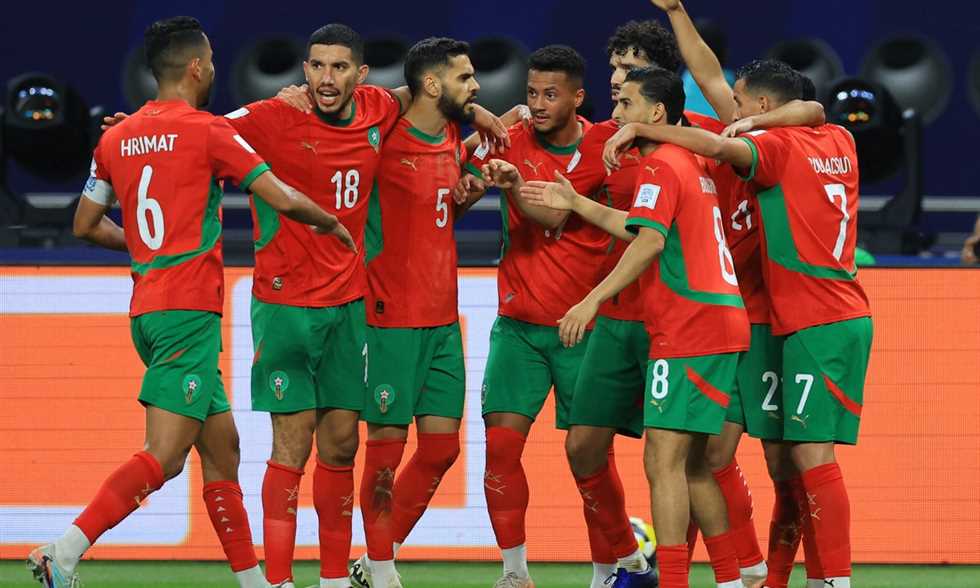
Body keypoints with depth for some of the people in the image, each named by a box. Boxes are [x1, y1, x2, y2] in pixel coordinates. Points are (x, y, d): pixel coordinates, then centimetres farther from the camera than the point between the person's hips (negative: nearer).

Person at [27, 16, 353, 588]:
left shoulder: (118, 138, 12)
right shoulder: (208, 131, -7)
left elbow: (86, 224, 20)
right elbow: (283, 200, -7)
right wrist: (331, 223, 12)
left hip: (148, 308, 8)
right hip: (189, 309, -8)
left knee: (222, 445, 13)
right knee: (165, 455, -13)